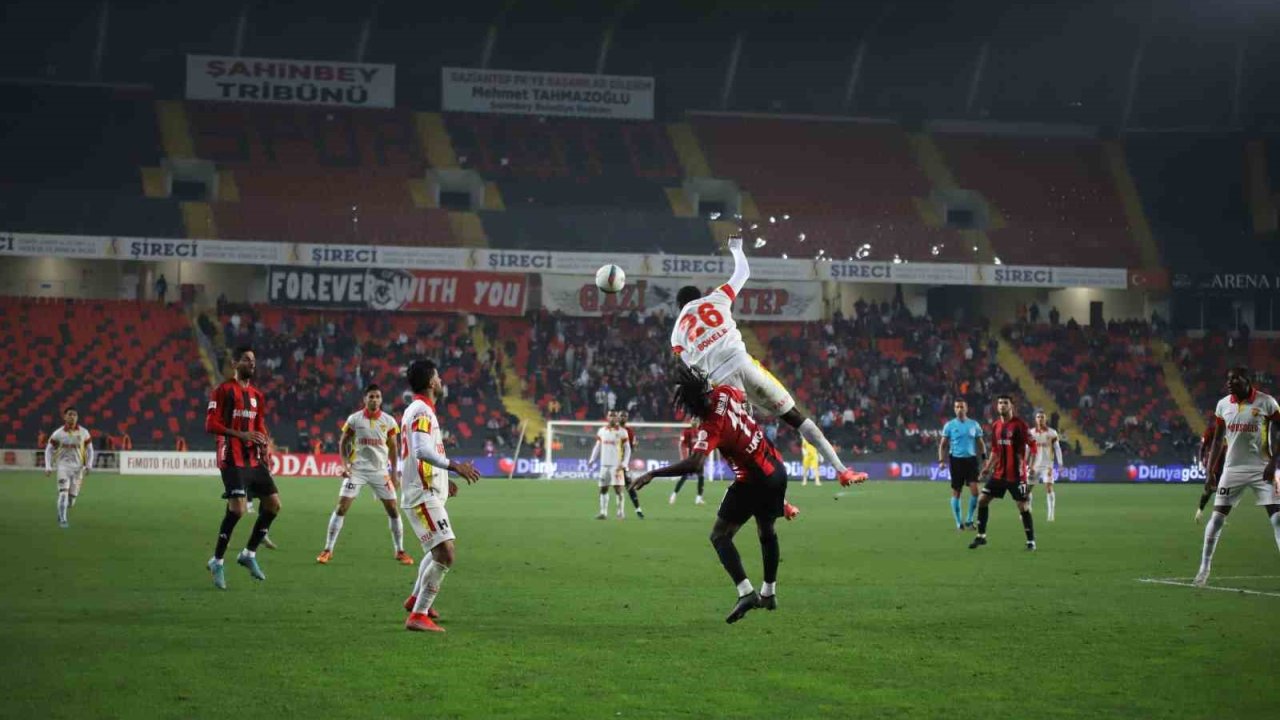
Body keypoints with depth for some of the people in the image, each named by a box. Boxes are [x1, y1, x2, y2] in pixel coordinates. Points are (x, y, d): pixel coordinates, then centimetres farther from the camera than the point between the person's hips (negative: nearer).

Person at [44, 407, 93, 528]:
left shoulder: (84, 433, 1)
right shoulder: (58, 434, -4)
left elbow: (89, 450, 10)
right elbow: (49, 450, 4)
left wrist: (88, 466, -1)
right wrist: (48, 467, -4)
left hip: (78, 467, 2)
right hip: (63, 465, -2)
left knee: (72, 496, 5)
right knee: (63, 493, -18)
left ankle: (62, 514, 32)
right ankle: (62, 520, -15)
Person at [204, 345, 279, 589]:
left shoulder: (257, 395, 16)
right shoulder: (224, 390, -6)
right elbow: (210, 425, -12)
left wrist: (263, 442, 2)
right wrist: (241, 435, -20)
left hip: (253, 459, 8)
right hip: (232, 459, -8)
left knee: (273, 504, 4)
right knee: (238, 508, -17)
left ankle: (249, 553, 18)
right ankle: (217, 562, -5)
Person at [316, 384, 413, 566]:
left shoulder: (389, 421, 0)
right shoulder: (354, 419, -4)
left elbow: (392, 448, 9)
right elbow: (343, 443, 5)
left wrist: (394, 472, 4)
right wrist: (345, 465, -8)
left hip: (380, 470, 2)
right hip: (357, 469, -1)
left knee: (393, 509, 0)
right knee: (341, 507, -9)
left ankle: (400, 551, 13)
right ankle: (328, 550, -2)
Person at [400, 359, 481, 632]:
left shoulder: (416, 410, 17)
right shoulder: (422, 411, -15)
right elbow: (422, 450, -30)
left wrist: (443, 479, 30)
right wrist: (455, 466, -31)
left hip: (425, 493, 11)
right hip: (423, 495, -11)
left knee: (437, 551, 30)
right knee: (445, 556, -17)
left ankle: (417, 598, 46)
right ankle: (418, 616, -16)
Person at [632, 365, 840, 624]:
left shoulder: (711, 428, -26)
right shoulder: (725, 393, -7)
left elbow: (693, 464, -37)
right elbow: (745, 397, 19)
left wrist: (653, 474, -34)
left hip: (754, 481, -8)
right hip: (777, 468, 8)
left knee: (720, 536, -2)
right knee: (766, 531, 25)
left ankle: (746, 592, -17)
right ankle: (769, 593, 38)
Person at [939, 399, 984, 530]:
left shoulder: (974, 424, 7)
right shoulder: (949, 425, 2)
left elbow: (980, 443, 12)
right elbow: (943, 444, 4)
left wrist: (984, 457, 0)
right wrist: (941, 460, -7)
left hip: (971, 459, 1)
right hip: (956, 460, -1)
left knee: (974, 489, -12)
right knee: (956, 492, 3)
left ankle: (969, 519, 2)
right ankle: (958, 522, 13)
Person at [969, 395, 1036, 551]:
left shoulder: (1020, 424, -10)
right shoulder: (996, 425, 9)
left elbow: (1025, 448, -11)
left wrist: (1022, 466, -19)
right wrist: (988, 467, 9)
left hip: (1015, 474, -6)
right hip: (999, 473, 6)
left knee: (1022, 506, -4)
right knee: (982, 500, 4)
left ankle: (1031, 540, 7)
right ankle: (981, 536, 16)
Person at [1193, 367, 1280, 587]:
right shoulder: (1223, 405, 4)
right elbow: (1217, 440, 11)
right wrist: (1210, 471, 7)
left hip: (1262, 469, -3)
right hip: (1233, 468, 3)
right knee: (1217, 517, -2)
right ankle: (1204, 568, 7)